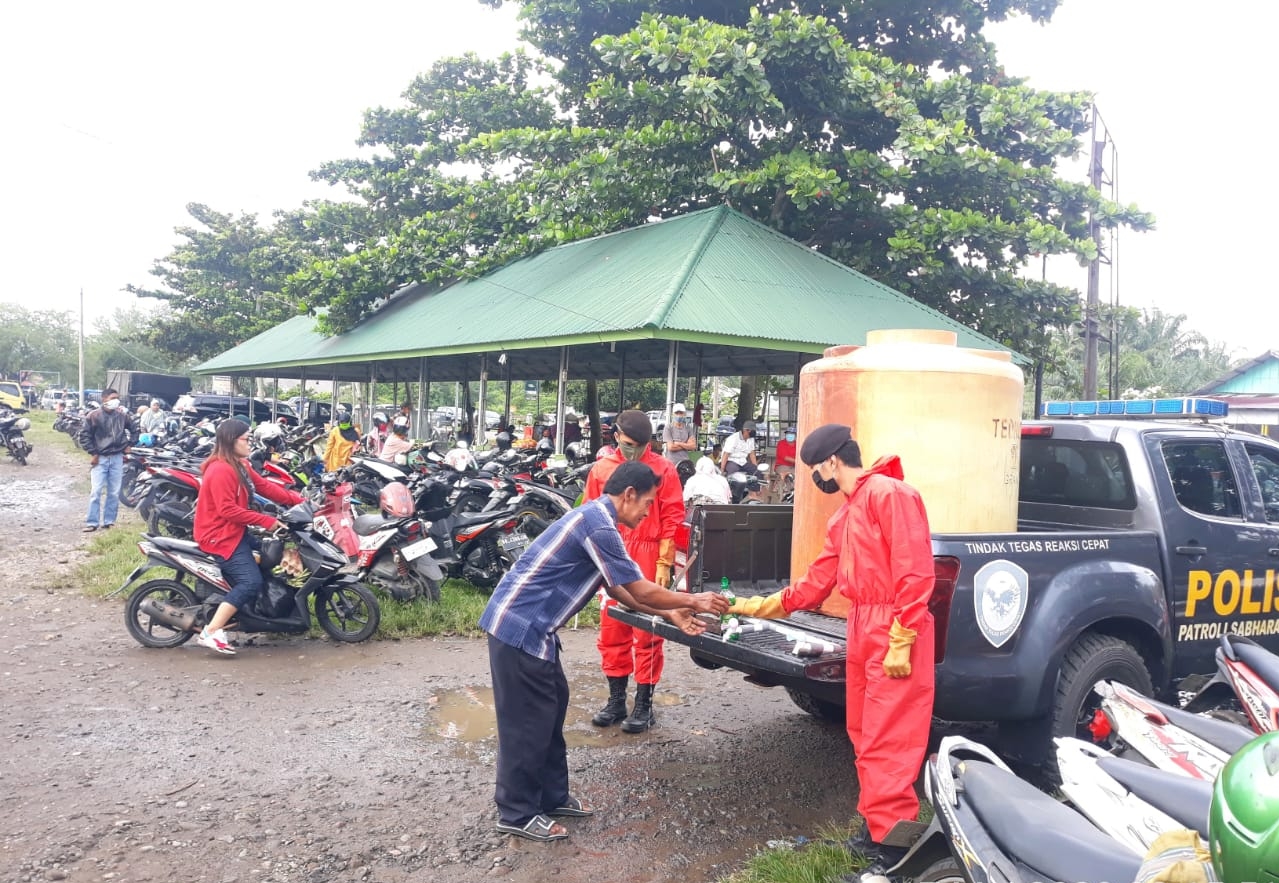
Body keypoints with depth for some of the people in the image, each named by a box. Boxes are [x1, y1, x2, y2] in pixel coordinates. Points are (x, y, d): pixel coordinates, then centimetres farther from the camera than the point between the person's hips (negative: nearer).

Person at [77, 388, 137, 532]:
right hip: (100, 458, -3)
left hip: (117, 458, 3)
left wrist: (129, 444, 10)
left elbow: (134, 429, 19)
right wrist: (92, 453, -7)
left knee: (114, 493, 5)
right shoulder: (94, 415, -6)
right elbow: (83, 435, -3)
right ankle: (92, 522, 1)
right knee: (96, 491, -6)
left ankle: (108, 521, 15)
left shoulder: (123, 415, 2)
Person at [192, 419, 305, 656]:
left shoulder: (239, 465, 11)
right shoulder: (220, 470, -21)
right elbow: (227, 510, -26)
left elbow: (265, 486, 9)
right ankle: (211, 633, -21)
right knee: (251, 582, -21)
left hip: (235, 531, 11)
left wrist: (299, 501, 0)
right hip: (220, 536, -11)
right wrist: (266, 521, -24)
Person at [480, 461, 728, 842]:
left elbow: (618, 589, 17)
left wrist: (669, 613, 15)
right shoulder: (598, 525, -20)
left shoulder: (595, 518, 13)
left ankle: (552, 796, 28)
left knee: (552, 706, 17)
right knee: (528, 720, 0)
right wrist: (694, 601, -2)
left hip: (530, 625, 10)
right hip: (519, 626, -10)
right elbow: (641, 591, -16)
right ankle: (516, 813, 13)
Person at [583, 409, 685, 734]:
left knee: (647, 633, 1)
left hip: (648, 561, -3)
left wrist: (664, 564, -7)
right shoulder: (601, 469, 7)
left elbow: (672, 519, -2)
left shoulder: (663, 470, -1)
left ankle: (644, 704, 11)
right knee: (612, 631, 9)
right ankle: (616, 700, 21)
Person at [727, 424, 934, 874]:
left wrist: (900, 642, -22)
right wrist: (757, 607, 23)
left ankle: (892, 841, 1)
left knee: (888, 741, -6)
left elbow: (914, 571, -18)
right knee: (865, 735, 15)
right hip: (861, 630, 10)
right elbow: (816, 583, 22)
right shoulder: (841, 518, 18)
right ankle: (876, 825, 27)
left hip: (893, 633, -10)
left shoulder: (889, 493, -12)